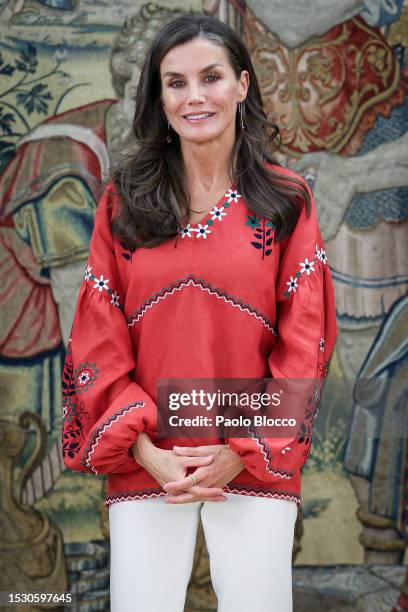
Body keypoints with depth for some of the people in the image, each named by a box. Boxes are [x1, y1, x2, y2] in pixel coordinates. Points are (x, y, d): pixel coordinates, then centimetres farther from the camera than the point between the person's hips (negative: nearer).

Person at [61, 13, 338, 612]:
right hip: (146, 465, 1)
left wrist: (243, 451, -9)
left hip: (256, 465, 0)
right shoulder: (124, 199, 4)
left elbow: (305, 343, -1)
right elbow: (98, 340, 2)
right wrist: (146, 451, -9)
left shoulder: (287, 198, 3)